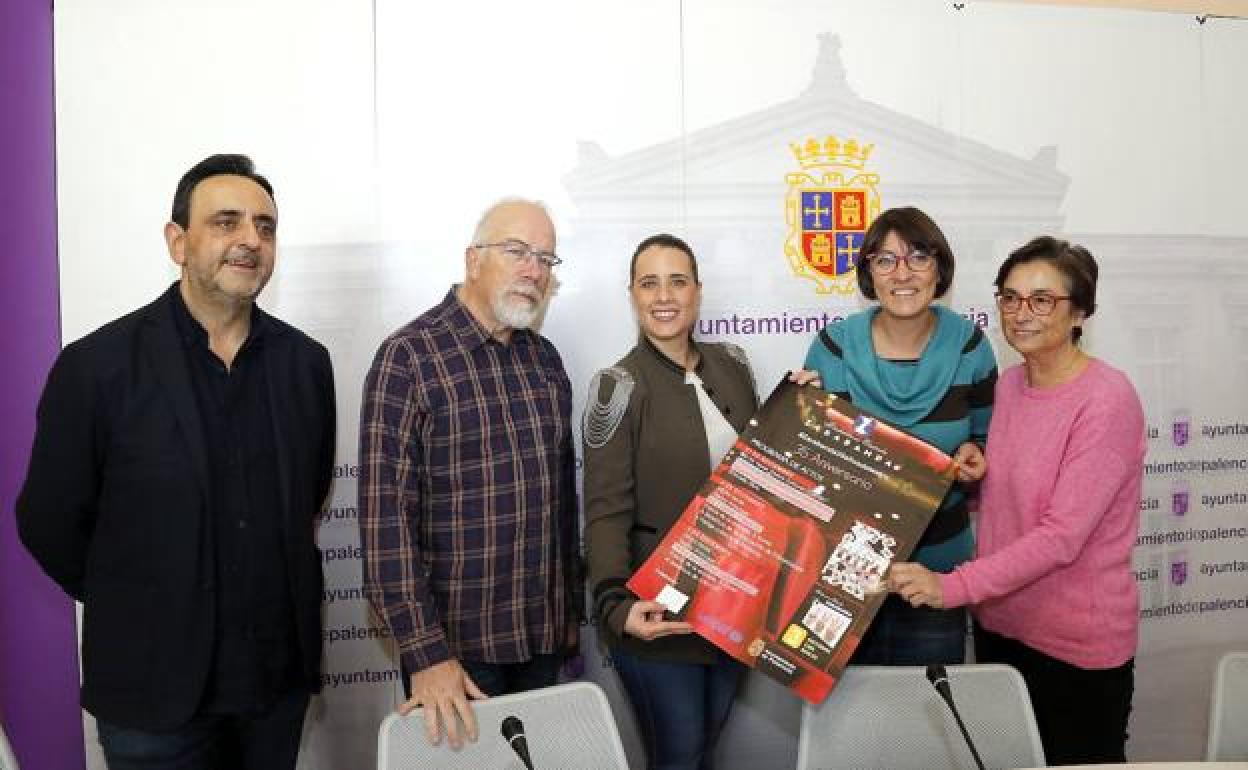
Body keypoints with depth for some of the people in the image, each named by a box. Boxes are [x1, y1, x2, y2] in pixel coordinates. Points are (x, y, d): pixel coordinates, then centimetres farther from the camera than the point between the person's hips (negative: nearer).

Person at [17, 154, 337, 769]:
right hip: (154, 693, -3)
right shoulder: (95, 366, -12)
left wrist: (267, 593, 8)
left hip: (281, 673, 3)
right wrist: (136, 605, 4)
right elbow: (50, 522, -4)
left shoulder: (305, 361, -2)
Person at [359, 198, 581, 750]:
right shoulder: (409, 357, -12)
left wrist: (572, 610, 14)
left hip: (544, 636, 6)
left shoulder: (545, 361, 8)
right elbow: (387, 513, -17)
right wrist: (424, 652, -20)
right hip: (455, 643, -6)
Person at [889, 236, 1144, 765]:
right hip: (999, 624, 7)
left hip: (1078, 647, -7)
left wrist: (952, 587, -27)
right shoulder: (1010, 384, 3)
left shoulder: (1107, 399, -19)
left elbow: (1061, 536, -24)